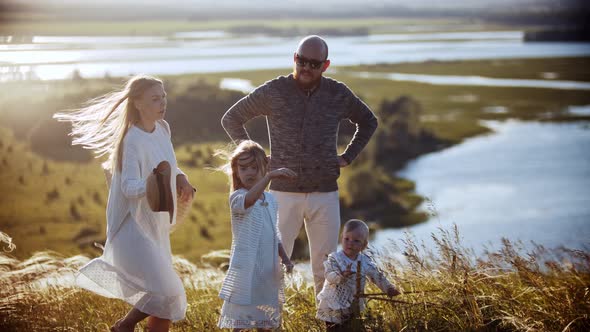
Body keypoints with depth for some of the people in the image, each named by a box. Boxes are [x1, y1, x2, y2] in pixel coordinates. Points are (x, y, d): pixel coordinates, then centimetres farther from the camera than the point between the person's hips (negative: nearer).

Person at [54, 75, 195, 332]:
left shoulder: (162, 129, 4)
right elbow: (129, 187, -27)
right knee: (166, 294, -14)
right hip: (135, 227, -8)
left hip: (156, 227, 8)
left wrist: (180, 178, 1)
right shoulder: (133, 140, -20)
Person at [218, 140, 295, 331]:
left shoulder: (271, 199, 11)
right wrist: (269, 177, -47)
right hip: (246, 268, -7)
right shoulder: (237, 197, -11)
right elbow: (248, 200, -36)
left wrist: (285, 258, 10)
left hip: (269, 268, 7)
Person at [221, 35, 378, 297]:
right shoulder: (274, 91, -2)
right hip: (283, 192, -1)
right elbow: (231, 119, 8)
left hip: (325, 194, 2)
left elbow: (368, 122, 22)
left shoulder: (338, 94, 3)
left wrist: (347, 157, 10)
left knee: (326, 266, 8)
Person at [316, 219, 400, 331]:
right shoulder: (334, 259, -12)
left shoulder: (365, 262, 0)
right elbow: (329, 276, -25)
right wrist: (341, 275, -45)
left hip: (354, 307, 4)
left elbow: (377, 276, 9)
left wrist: (389, 288, -2)